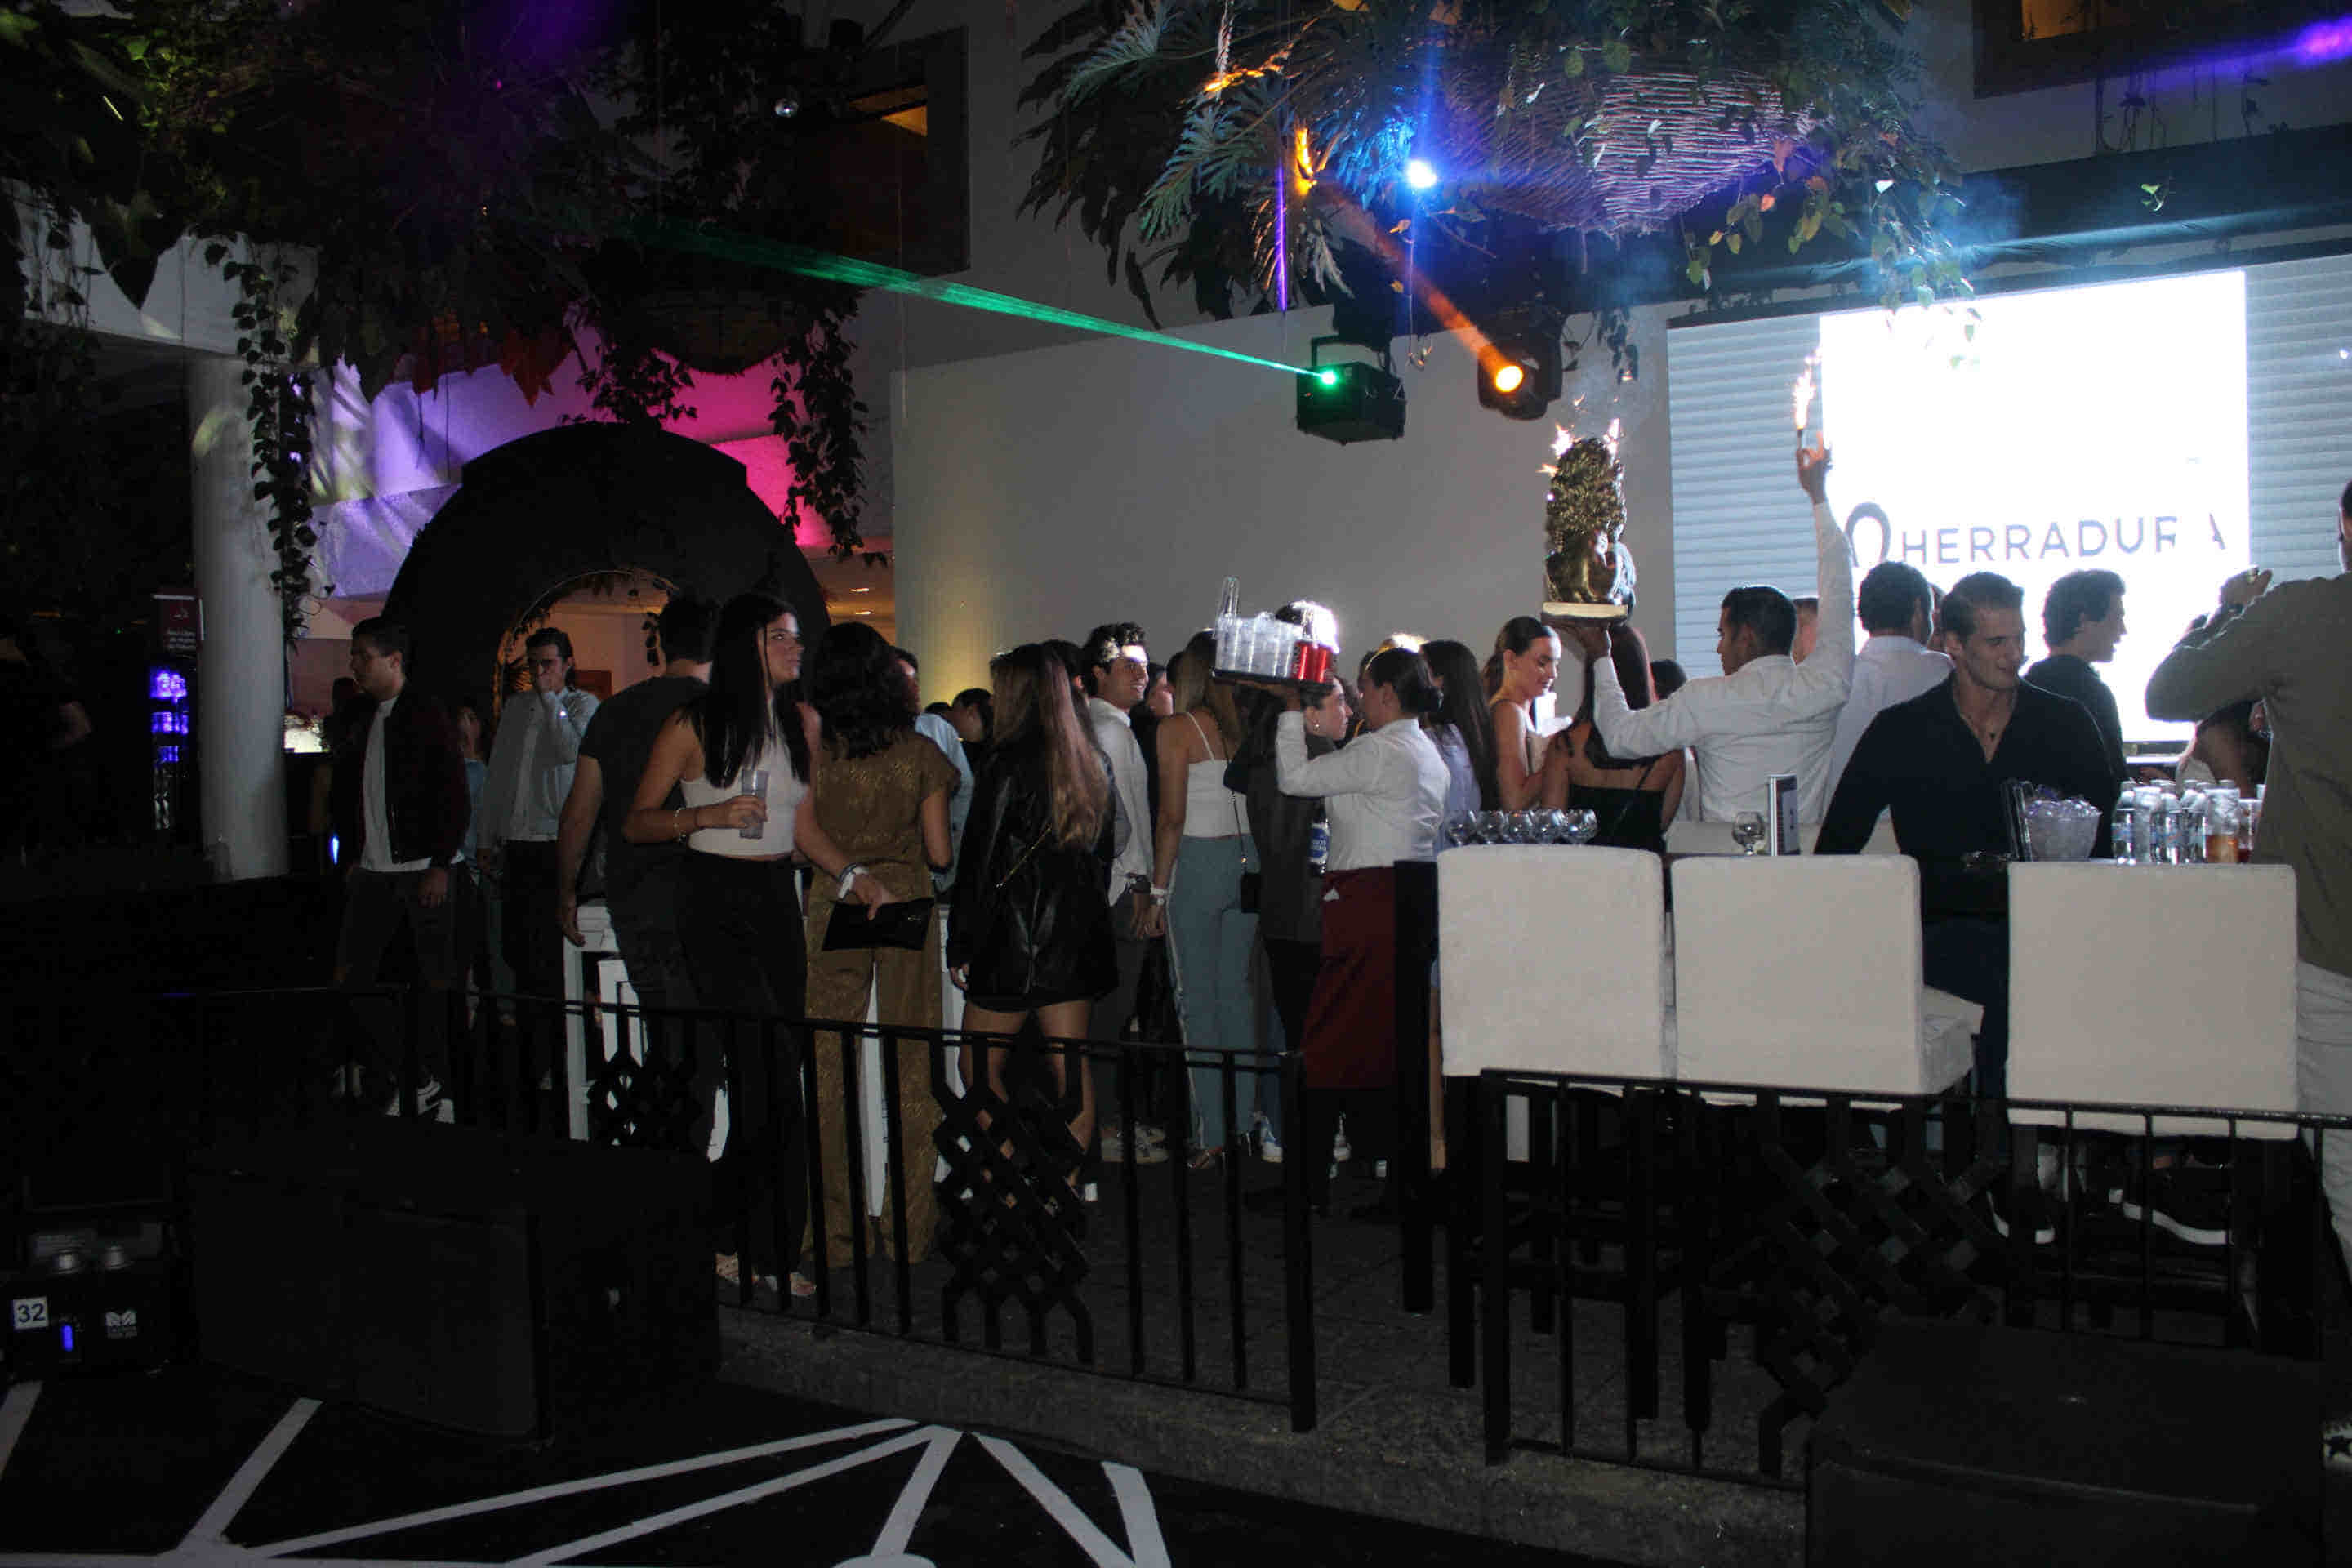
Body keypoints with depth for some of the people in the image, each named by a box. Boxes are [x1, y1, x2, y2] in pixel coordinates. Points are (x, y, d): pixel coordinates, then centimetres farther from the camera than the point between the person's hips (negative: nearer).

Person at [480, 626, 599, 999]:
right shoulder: (517, 705, 17)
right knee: (512, 943, 7)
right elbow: (496, 775, 20)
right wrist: (488, 839, 17)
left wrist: (549, 698, -10)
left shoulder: (583, 704, 2)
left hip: (555, 842, -6)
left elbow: (572, 750, -19)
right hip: (516, 842, 6)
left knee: (546, 946, -6)